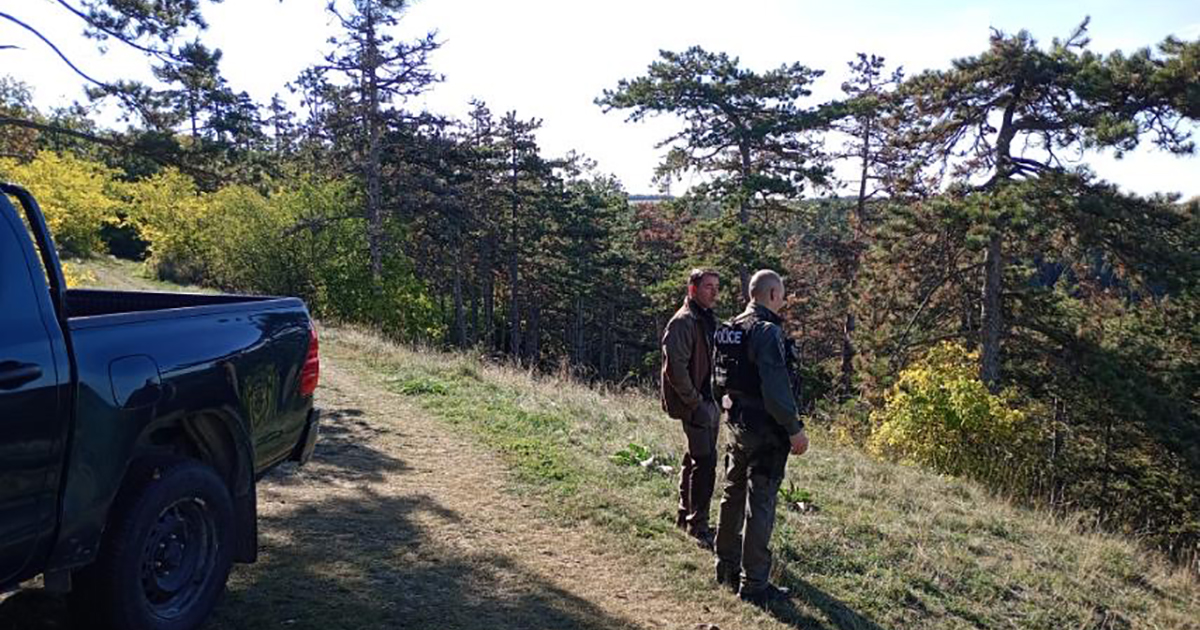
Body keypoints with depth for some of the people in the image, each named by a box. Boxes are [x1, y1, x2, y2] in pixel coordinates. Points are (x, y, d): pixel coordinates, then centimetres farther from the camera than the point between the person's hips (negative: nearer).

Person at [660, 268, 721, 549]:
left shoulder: (708, 319, 16)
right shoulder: (684, 322, -15)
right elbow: (675, 367, -21)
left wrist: (716, 400, 14)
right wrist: (695, 403, -18)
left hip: (710, 402, 10)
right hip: (696, 404, -10)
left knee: (695, 459, 17)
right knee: (705, 462, -9)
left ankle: (685, 515, 29)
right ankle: (698, 525, -1)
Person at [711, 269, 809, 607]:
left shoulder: (728, 329, 8)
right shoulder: (767, 331, -19)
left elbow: (718, 383, 15)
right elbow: (776, 387, -24)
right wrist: (794, 429, -16)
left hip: (737, 425, 9)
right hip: (765, 431, -9)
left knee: (733, 496, 19)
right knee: (759, 506, -1)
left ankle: (727, 566, 33)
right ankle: (754, 585, 7)